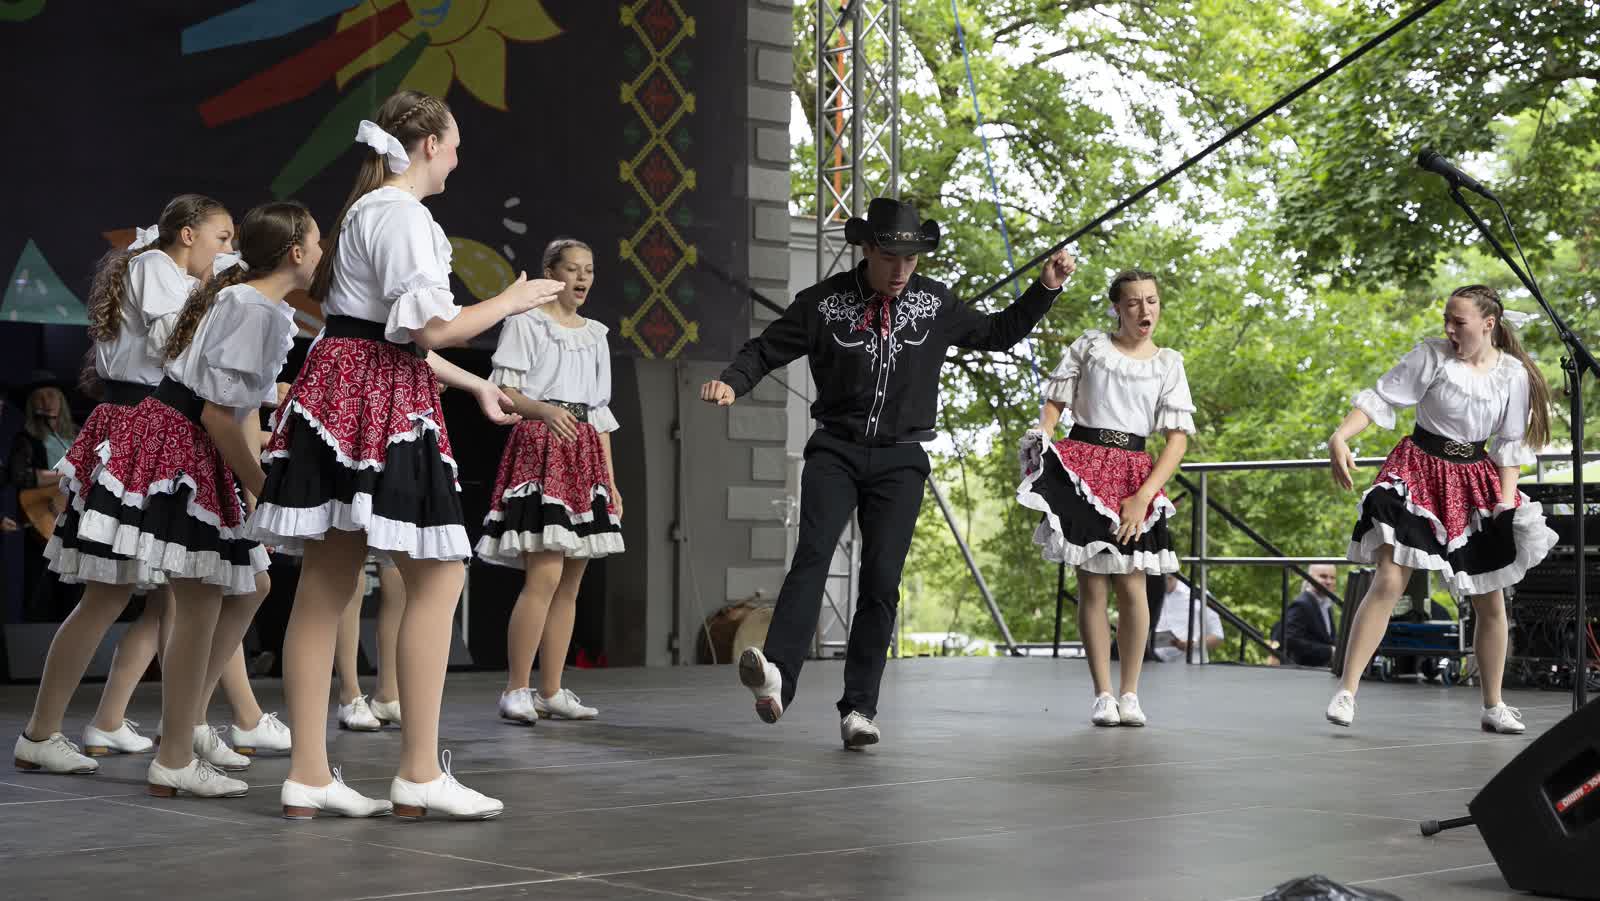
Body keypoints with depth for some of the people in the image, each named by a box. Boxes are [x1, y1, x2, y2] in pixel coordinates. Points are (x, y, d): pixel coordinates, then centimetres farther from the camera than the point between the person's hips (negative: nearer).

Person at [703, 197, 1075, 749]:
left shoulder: (934, 304, 8)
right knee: (813, 554, -22)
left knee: (882, 580, -6)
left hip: (900, 459, 2)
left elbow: (997, 334, 22)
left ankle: (859, 708, 0)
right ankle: (776, 676, -37)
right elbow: (767, 348, 4)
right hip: (835, 451, -2)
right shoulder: (825, 303, 0)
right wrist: (732, 383, -15)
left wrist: (1045, 289, 12)